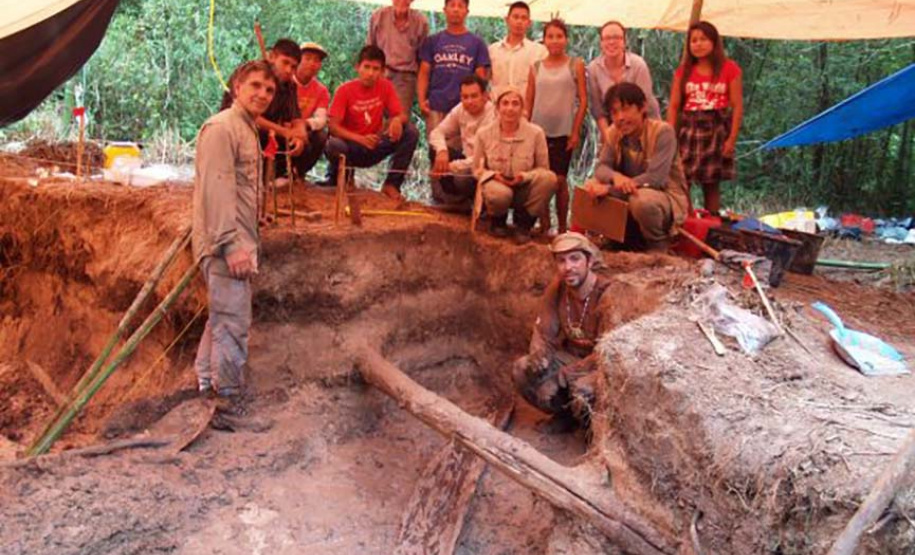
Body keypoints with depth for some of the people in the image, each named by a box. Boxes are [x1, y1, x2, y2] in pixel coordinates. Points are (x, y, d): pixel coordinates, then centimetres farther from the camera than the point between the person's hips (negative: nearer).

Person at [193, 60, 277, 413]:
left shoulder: (248, 130, 19)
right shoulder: (222, 127, -12)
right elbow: (216, 189, -21)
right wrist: (233, 244, -25)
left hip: (237, 243, 10)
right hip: (226, 244, -10)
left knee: (222, 319, 17)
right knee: (233, 323, -6)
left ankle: (206, 386, 28)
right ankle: (228, 398, 4)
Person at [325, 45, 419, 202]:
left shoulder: (386, 86, -3)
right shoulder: (345, 90, -11)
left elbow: (402, 115, -4)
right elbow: (333, 126, -17)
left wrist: (397, 120, -30)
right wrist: (360, 139, -32)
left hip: (374, 147, 3)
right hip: (351, 146, -3)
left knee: (410, 132, -19)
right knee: (333, 146, -38)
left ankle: (391, 184, -9)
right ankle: (338, 180, -3)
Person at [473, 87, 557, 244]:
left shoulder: (536, 133, -8)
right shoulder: (484, 134, -5)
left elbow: (543, 168, 0)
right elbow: (477, 169, 5)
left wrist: (525, 176, -21)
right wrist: (494, 175, -16)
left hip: (525, 188, 1)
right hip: (496, 183, -1)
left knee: (549, 178, -31)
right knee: (500, 194, -40)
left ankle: (523, 223, -6)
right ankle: (497, 221, 3)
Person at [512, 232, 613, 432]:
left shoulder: (607, 296, -26)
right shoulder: (557, 288, -7)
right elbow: (543, 332, 2)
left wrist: (569, 372, -22)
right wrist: (538, 353, -20)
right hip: (571, 356, 6)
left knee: (583, 391, -36)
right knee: (521, 370, -13)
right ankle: (566, 414, 10)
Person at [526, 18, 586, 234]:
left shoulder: (575, 65, 2)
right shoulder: (536, 67, 7)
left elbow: (583, 101, -2)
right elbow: (528, 102, 8)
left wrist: (575, 132, -8)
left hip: (563, 132, -2)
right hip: (538, 131, 2)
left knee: (560, 179, -1)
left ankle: (562, 227, 8)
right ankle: (544, 224, 13)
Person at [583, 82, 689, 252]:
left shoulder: (663, 132, -21)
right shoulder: (614, 133, -2)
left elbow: (655, 178, -29)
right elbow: (601, 168, -8)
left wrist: (609, 189, -31)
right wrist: (615, 176, -35)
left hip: (667, 196, -6)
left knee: (641, 199, -39)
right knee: (592, 187, -12)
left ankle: (659, 245, -8)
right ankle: (620, 238, 7)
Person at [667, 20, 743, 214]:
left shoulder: (729, 69, 2)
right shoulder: (683, 71, 9)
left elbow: (737, 106, -1)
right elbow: (673, 106, 5)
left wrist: (732, 139, -8)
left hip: (716, 130, -2)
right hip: (688, 129, 2)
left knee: (711, 185, 3)